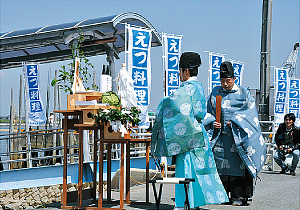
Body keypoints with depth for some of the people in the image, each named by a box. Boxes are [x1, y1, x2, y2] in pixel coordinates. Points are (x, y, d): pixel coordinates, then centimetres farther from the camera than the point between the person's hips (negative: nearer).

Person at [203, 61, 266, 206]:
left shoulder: (243, 93, 3)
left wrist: (234, 122, -12)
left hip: (238, 137, -3)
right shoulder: (215, 92, 12)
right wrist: (213, 122, -6)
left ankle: (239, 196, 0)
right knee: (220, 165, 0)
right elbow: (208, 112, 13)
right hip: (219, 136, 3)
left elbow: (250, 112, -2)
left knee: (237, 165, -6)